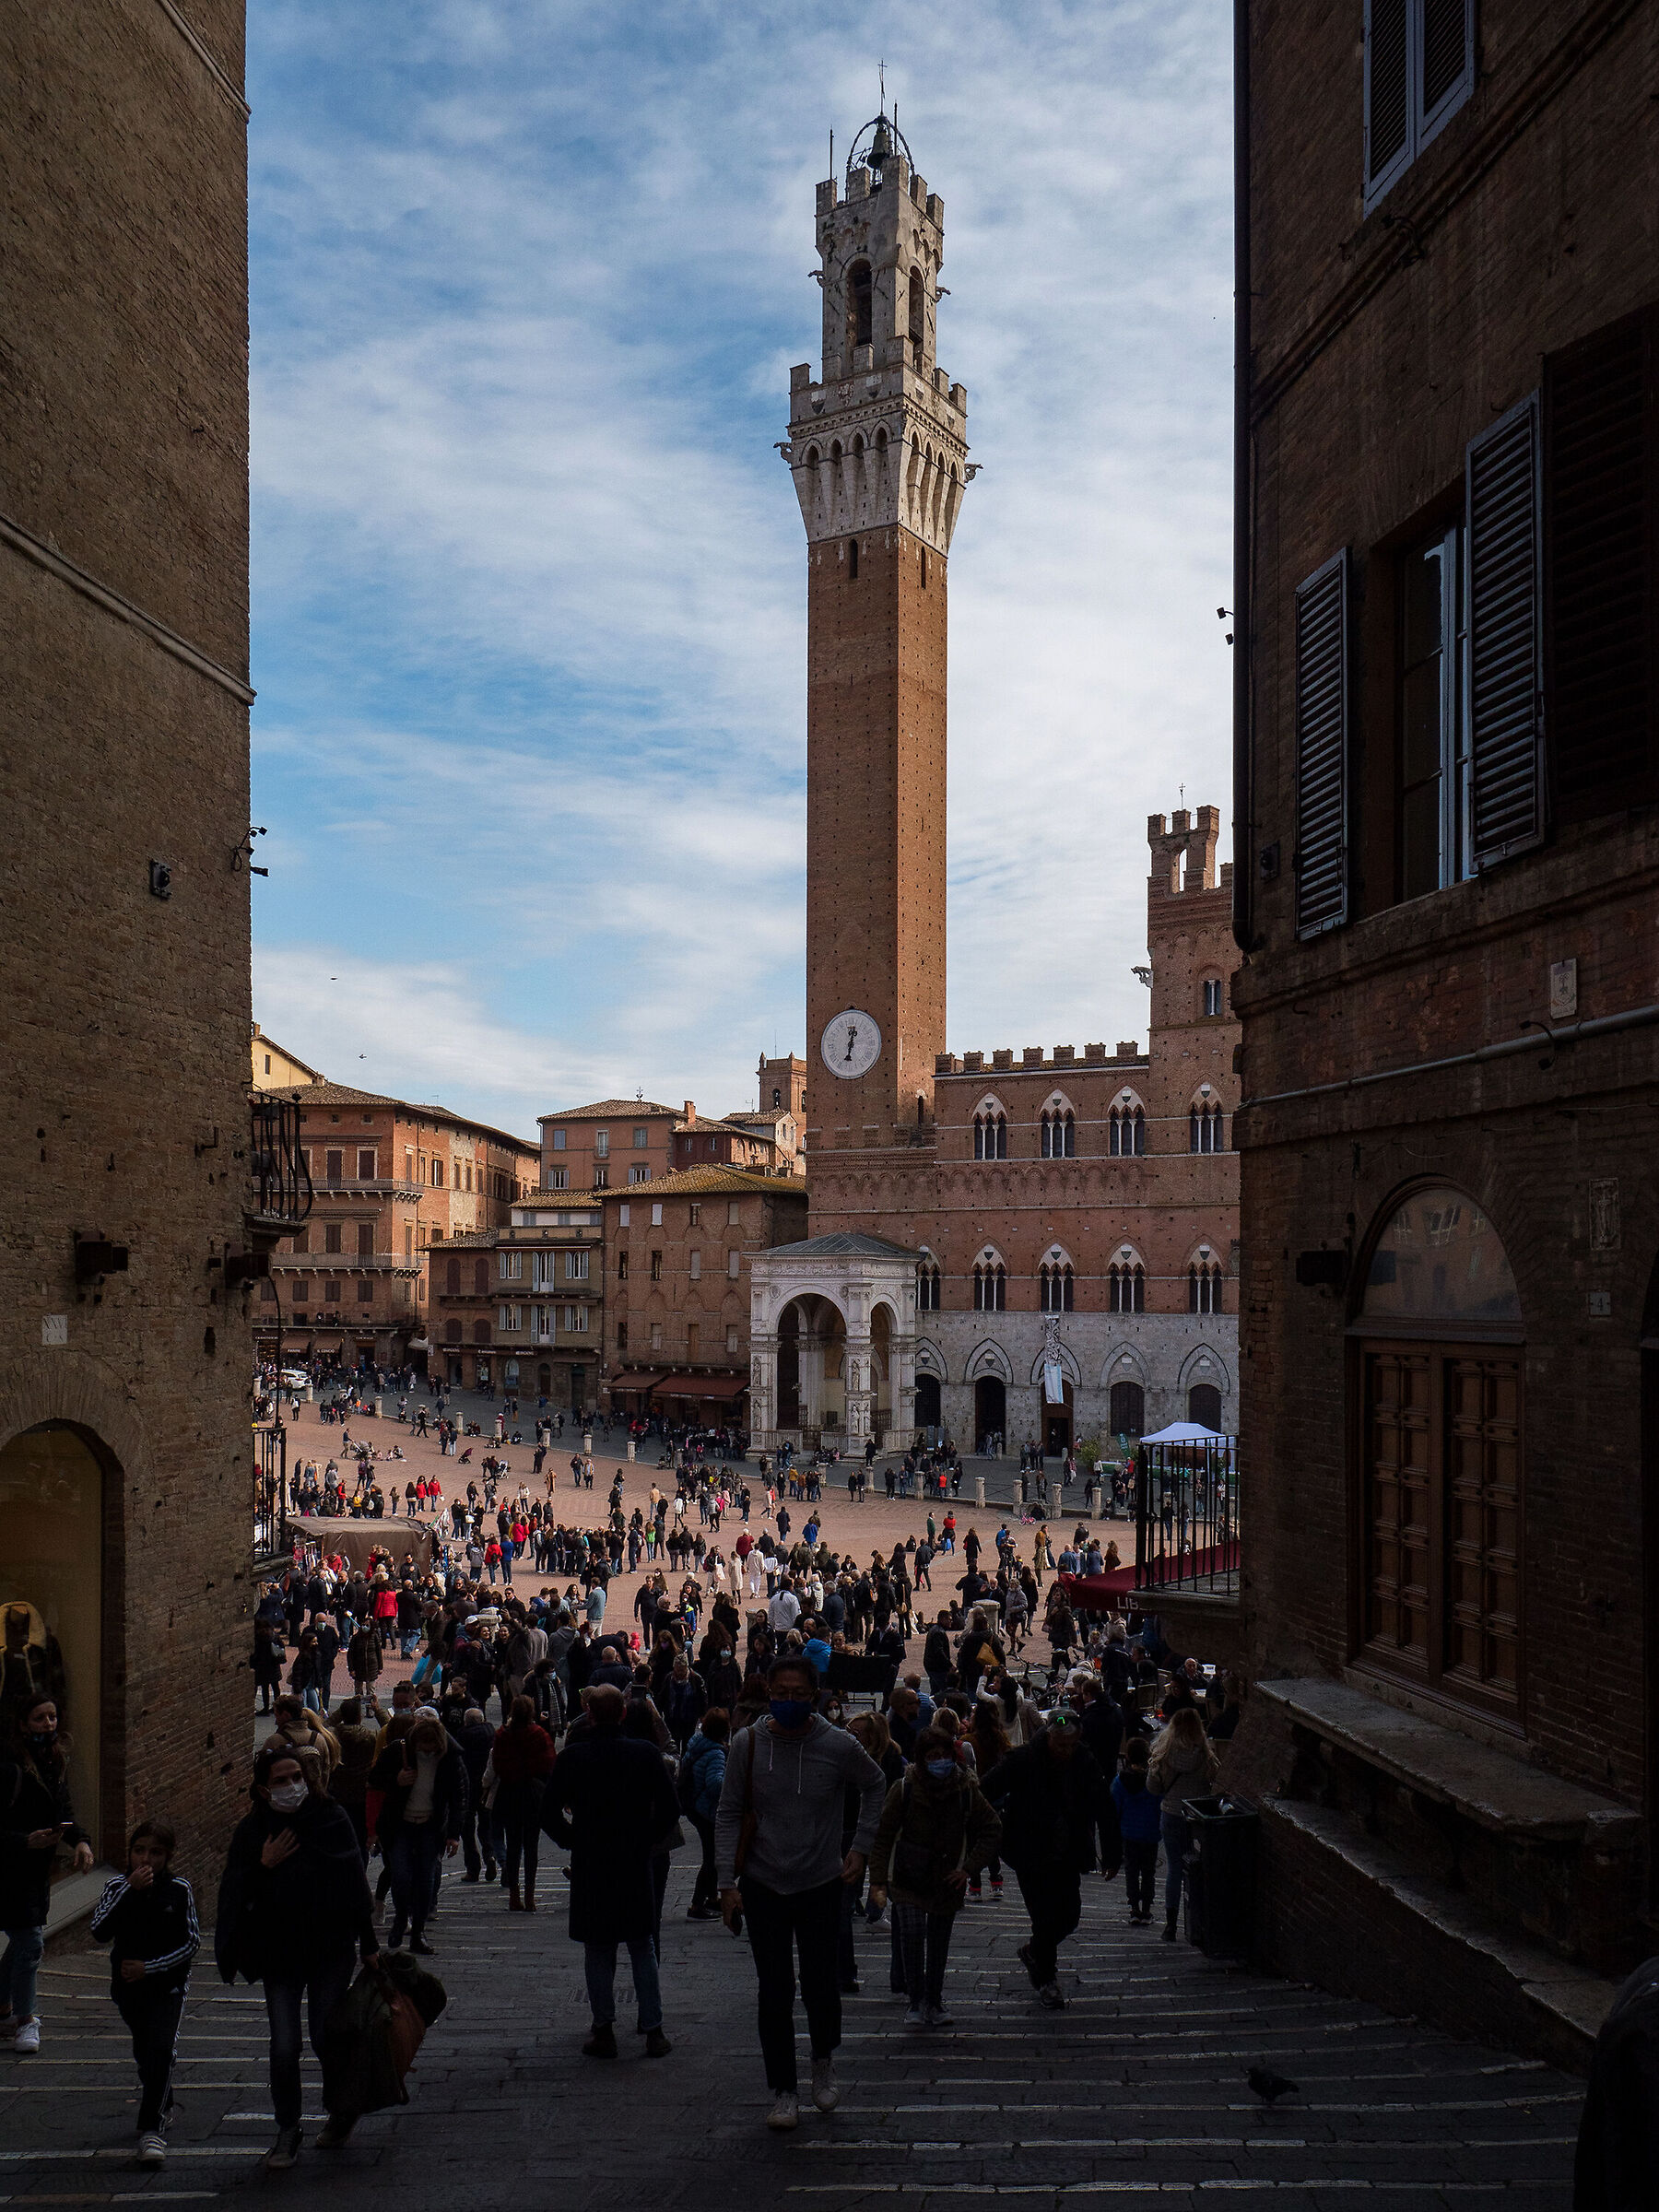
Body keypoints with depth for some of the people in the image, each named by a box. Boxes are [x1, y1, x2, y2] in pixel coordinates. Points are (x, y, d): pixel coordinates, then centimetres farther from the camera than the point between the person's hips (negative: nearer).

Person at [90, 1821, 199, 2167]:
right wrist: (130, 1890, -29)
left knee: (162, 2048, -19)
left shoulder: (179, 1890, -9)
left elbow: (192, 1941, -6)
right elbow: (100, 1933, -20)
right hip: (127, 1985, 3)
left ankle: (152, 2128, -16)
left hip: (168, 1984, -3)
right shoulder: (117, 1886, -6)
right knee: (143, 2051, 17)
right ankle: (163, 2105, 41)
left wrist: (150, 1966, -15)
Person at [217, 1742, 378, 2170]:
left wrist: (368, 1943, -1)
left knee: (325, 2039, 4)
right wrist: (264, 1866, -18)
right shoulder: (252, 1830, -1)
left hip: (331, 1948, -1)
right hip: (279, 1952, 1)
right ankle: (287, 2132, 19)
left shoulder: (331, 1818, -6)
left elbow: (354, 1881, -2)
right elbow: (234, 1892, 0)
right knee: (284, 2046, 0)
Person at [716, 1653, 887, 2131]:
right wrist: (728, 1882, -7)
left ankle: (824, 2061, 34)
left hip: (821, 1885, 0)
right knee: (775, 1994, 5)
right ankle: (783, 2091, 21)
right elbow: (728, 1816, -1)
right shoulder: (748, 1744, -9)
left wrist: (861, 1848, 5)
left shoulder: (839, 1746, -9)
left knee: (819, 1987, 3)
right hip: (763, 1887, 0)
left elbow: (876, 1787, 10)